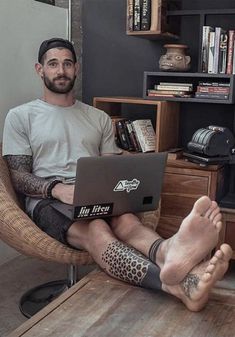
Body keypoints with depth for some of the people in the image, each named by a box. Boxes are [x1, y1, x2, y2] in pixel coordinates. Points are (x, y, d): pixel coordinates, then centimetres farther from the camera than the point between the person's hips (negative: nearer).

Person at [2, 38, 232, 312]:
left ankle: (169, 252, -70)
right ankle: (176, 283, -66)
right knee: (97, 230, -37)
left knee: (127, 220, -35)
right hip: (48, 200, -3)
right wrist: (58, 189, -19)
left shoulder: (99, 118, 22)